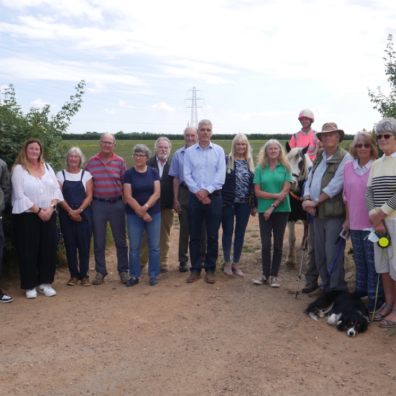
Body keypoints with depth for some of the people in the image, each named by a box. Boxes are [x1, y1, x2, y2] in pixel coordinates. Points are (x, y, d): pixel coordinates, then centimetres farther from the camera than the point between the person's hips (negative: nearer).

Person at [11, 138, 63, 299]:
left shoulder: (47, 167, 11)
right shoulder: (19, 169, -4)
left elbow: (57, 190, 6)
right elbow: (20, 195, -12)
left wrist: (50, 207, -10)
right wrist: (38, 210, -15)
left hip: (49, 215, 4)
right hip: (26, 216, -4)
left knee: (49, 248, 4)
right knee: (28, 251, 0)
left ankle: (45, 283, 16)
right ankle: (30, 286, 11)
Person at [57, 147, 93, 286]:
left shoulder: (86, 174, 4)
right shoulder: (60, 175, 5)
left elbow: (89, 196, -2)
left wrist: (79, 210, -16)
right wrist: (70, 211, -14)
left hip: (84, 214, 0)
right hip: (66, 215, 1)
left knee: (84, 245, 0)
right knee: (70, 245, 3)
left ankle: (84, 275, 9)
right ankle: (74, 275, 12)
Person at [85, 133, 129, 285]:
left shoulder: (120, 161, 0)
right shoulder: (91, 162, 2)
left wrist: (126, 202, 0)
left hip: (117, 204, 0)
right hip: (98, 204, 1)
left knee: (120, 240, 6)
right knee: (98, 241, 7)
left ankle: (123, 270, 18)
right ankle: (100, 271, 18)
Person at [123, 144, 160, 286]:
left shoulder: (153, 172, 3)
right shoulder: (129, 173, -1)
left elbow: (157, 193, -5)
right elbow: (128, 196, -6)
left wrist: (146, 207, -19)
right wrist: (141, 212, -11)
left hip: (154, 213, 1)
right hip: (134, 215, -1)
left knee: (154, 246, 4)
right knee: (134, 247, 4)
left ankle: (153, 275, 15)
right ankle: (134, 276, 15)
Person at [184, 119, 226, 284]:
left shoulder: (219, 150, 3)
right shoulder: (189, 151, 5)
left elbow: (221, 175, -5)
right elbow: (186, 175, -1)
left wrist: (207, 190, -14)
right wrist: (198, 192, -13)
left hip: (214, 197, -1)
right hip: (195, 197, 1)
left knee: (212, 236, 4)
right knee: (194, 235, 5)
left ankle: (210, 269, 15)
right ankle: (195, 269, 14)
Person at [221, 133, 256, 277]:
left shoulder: (250, 162, 8)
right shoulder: (226, 160, -5)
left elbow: (253, 184, 9)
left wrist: (254, 205, 7)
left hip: (244, 204, 4)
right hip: (228, 202, -3)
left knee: (240, 233, 8)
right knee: (228, 232, 5)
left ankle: (236, 263, 18)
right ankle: (227, 263, 16)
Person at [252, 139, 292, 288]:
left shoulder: (285, 168, 1)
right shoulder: (260, 169, 3)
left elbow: (285, 191, -7)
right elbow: (257, 192, -3)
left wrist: (273, 207, -14)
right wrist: (275, 195, -14)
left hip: (281, 210, 0)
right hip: (264, 210, 0)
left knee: (278, 244, 5)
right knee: (265, 244, 2)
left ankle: (274, 275, 15)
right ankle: (265, 274, 14)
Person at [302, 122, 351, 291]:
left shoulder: (345, 158, -9)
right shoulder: (319, 157, 15)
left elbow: (335, 185, -18)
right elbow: (309, 180, 11)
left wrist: (315, 202, -16)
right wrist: (307, 200, -7)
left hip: (334, 213, -8)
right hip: (317, 213, 8)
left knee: (333, 255, -5)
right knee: (319, 253, 15)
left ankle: (336, 289, 7)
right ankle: (326, 285, 29)